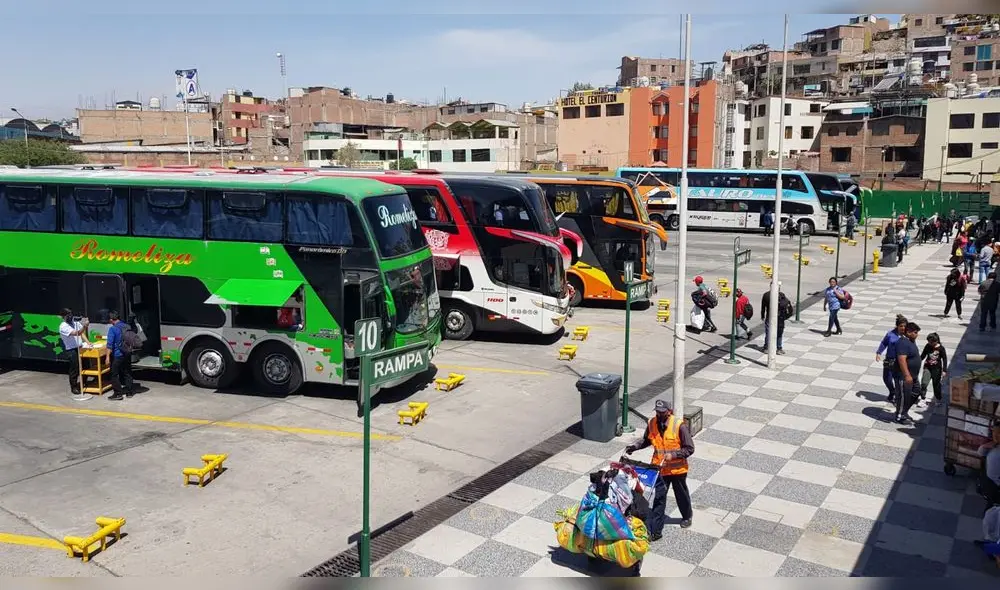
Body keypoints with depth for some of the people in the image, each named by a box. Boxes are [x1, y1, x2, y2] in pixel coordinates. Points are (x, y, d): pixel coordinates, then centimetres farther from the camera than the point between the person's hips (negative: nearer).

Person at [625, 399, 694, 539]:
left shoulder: (679, 425, -22)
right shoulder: (652, 423, -9)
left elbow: (689, 449, -17)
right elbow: (646, 440, 9)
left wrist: (673, 455, -28)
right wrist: (634, 446, -8)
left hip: (677, 469, -2)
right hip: (659, 468, 2)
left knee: (681, 495, 21)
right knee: (658, 498, 2)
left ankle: (687, 516, 49)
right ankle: (655, 531, 8)